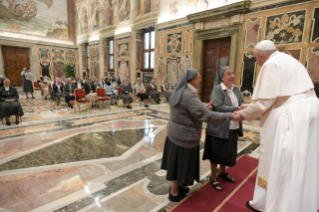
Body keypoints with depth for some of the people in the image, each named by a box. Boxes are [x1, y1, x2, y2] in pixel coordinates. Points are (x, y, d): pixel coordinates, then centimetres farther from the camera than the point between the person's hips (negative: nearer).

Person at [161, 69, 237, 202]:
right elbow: (206, 116, -29)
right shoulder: (189, 95, -26)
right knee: (181, 164, 9)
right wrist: (229, 116, -21)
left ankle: (176, 186, 42)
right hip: (184, 136, -9)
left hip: (176, 132, 9)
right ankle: (174, 193, 29)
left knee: (177, 162, 22)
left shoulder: (180, 91, 5)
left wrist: (203, 108, 14)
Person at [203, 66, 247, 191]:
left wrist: (244, 107, -24)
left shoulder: (236, 89, 7)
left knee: (228, 152, 20)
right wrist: (237, 109, -26)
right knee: (216, 153, 7)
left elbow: (242, 102, -1)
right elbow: (219, 107, -23)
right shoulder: (217, 89, -14)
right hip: (219, 128, -7)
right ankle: (213, 177, 27)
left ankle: (222, 172, 44)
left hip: (233, 127, 7)